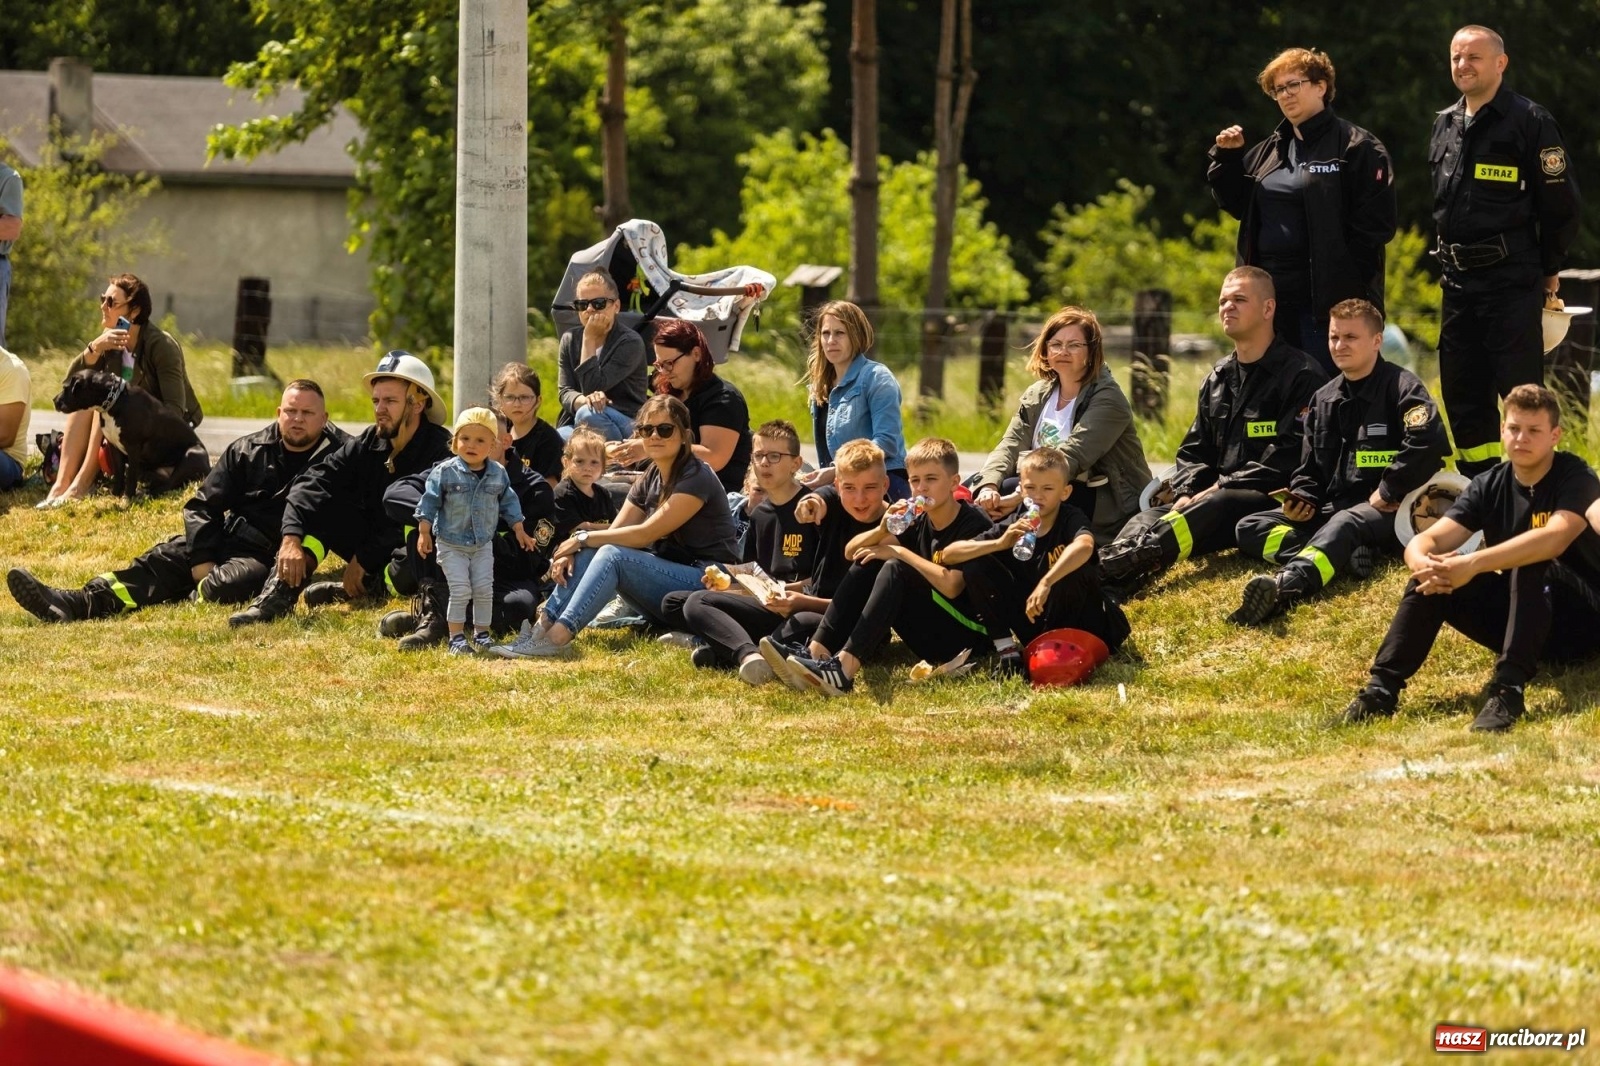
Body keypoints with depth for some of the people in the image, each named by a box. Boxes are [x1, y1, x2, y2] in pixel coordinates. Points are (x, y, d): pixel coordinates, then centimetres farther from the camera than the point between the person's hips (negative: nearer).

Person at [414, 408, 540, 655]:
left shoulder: (497, 474, -1)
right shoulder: (445, 473, -12)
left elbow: (508, 503, 12)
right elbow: (429, 502, -7)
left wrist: (520, 531, 13)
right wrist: (424, 533, -10)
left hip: (483, 544, 4)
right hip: (451, 544, -4)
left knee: (484, 590, 3)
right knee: (460, 590, -9)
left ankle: (481, 634, 17)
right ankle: (456, 637, -1)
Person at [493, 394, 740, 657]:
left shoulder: (696, 478, -13)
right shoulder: (651, 478, 12)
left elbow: (646, 533, -18)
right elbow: (614, 532, 6)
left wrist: (583, 538, -12)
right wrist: (573, 550, -14)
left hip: (707, 582, -8)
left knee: (612, 556, -27)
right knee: (587, 554, -9)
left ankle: (558, 637, -39)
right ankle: (543, 627, -22)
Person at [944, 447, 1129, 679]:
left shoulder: (1072, 519, -15)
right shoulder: (1012, 529, -4)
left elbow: (1084, 546, -41)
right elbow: (949, 555, -10)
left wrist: (1045, 583, -51)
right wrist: (999, 544, -25)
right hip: (1037, 624, 4)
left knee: (1073, 573, -34)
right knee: (974, 565, -8)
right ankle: (1007, 651, -7)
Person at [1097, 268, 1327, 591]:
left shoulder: (1301, 375, -2)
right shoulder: (1217, 380, 21)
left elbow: (1290, 455, -13)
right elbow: (1193, 451, 20)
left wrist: (1221, 488, -16)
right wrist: (1186, 494, -3)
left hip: (1276, 501, -7)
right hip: (1214, 496, 7)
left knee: (1218, 507, -39)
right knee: (1151, 517, -23)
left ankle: (1138, 557, -64)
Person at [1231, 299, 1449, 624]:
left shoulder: (1401, 387, -7)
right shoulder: (1324, 399, 15)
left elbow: (1430, 442, -24)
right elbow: (1309, 469, 20)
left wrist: (1387, 492, -19)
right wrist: (1302, 499, -3)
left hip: (1387, 513, -8)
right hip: (1332, 509, 8)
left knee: (1346, 524, -41)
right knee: (1249, 529, -10)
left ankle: (1285, 587, -71)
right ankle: (1342, 556, -34)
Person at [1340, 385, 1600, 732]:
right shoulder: (1490, 485, 2)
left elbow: (1555, 537, -34)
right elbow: (1427, 541, -9)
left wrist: (1473, 564, -44)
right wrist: (1422, 563, -35)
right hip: (1517, 617, 5)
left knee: (1531, 563, -34)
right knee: (1434, 576, -15)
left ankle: (1508, 689, -44)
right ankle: (1382, 687, -25)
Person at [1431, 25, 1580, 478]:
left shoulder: (1529, 121, -8)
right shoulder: (1444, 125, 14)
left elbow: (1560, 203, -6)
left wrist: (1549, 269, 1)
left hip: (1512, 282, -7)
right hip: (1458, 282, 7)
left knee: (1520, 394, -10)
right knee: (1462, 394, 8)